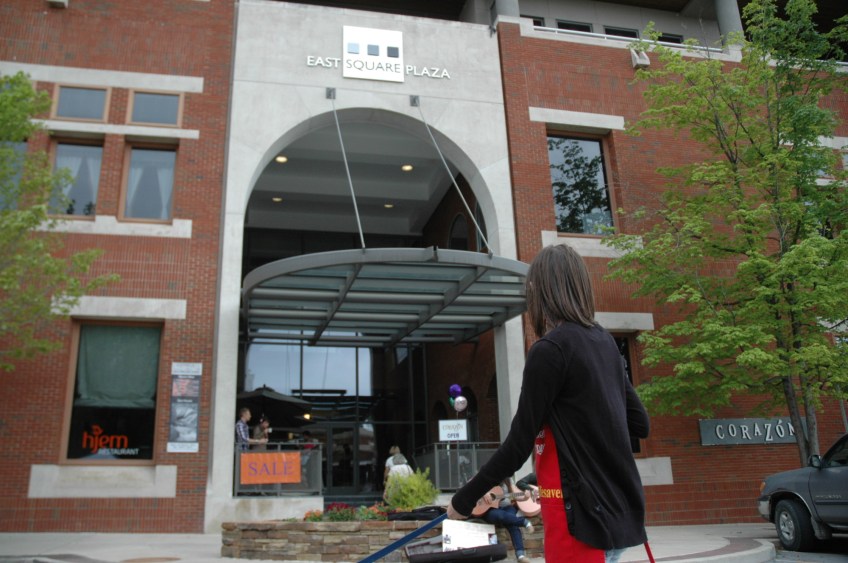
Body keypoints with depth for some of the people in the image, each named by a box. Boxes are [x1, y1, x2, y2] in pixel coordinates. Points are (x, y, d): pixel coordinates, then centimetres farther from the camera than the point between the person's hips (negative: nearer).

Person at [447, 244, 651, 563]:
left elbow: (518, 446, -14)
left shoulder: (550, 349, -16)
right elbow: (640, 424, 14)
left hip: (583, 514, -8)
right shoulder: (604, 342, 7)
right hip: (616, 509, 8)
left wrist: (464, 500, -4)